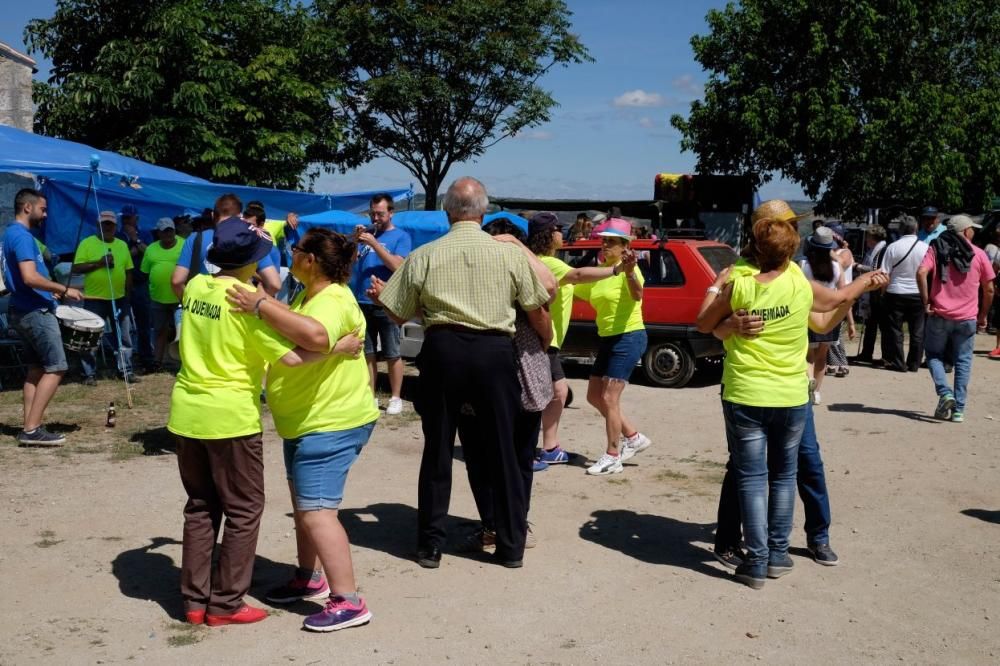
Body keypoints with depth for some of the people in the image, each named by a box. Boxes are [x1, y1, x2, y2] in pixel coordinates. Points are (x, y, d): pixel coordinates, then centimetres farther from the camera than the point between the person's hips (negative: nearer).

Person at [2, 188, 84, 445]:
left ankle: (30, 428, 11)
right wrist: (64, 290, -17)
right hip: (35, 311, -10)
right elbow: (30, 277, -27)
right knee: (55, 368, -8)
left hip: (24, 311, 10)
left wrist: (53, 290, 17)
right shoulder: (22, 236, -16)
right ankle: (31, 429, -9)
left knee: (36, 369, 11)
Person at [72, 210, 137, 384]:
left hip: (119, 298, 4)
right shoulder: (87, 243, -4)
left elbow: (128, 271, 13)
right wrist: (99, 263, -21)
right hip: (94, 299, -4)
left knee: (123, 336, 10)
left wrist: (128, 295, 10)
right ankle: (90, 374, 9)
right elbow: (76, 268, -11)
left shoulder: (122, 245, 9)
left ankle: (126, 370, 19)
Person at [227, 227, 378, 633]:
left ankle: (349, 602, -9)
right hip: (306, 421, 11)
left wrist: (261, 306, -36)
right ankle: (309, 578, 35)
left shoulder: (334, 300, -22)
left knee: (317, 511, -13)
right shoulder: (307, 296, 13)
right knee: (303, 505, 20)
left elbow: (315, 336, -42)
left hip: (332, 424, -11)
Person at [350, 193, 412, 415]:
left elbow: (397, 266, -14)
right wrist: (355, 240, -6)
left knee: (392, 355, 2)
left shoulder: (401, 236, 1)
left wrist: (374, 243, -17)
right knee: (367, 354, 8)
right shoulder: (366, 234, 14)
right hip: (362, 303, 4)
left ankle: (395, 398, 10)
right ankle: (370, 397, 16)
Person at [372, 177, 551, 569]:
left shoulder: (425, 256, 1)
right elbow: (536, 312, 8)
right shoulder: (510, 254, 2)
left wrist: (381, 295, 27)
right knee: (502, 449, 11)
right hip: (494, 351, 0)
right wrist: (548, 340, 29)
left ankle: (430, 545, 19)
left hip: (442, 349, 0)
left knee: (437, 451, 11)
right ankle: (511, 545, 19)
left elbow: (399, 315, 6)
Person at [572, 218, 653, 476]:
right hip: (607, 339, 9)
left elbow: (637, 295, -38)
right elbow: (572, 289, 16)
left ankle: (612, 457, 4)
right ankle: (633, 437, 27)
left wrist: (628, 272, -57)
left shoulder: (629, 270, -16)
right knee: (594, 396, 15)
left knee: (609, 399, -8)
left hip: (629, 338, -9)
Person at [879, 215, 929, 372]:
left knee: (895, 330, 7)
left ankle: (897, 363, 8)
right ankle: (914, 364, 14)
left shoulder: (893, 247, -9)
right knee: (917, 331, 10)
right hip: (919, 294, 2)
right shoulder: (925, 247, -4)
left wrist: (883, 291, 5)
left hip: (896, 293, -2)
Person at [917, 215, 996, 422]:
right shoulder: (979, 254, 4)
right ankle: (958, 409, 6)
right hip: (967, 318, 1)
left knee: (934, 355, 14)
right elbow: (989, 290, 5)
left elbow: (921, 273, -15)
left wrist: (926, 302, -8)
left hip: (939, 315, 0)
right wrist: (983, 315, 17)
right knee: (963, 361, 8)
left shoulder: (936, 249, 2)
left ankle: (945, 393, -8)